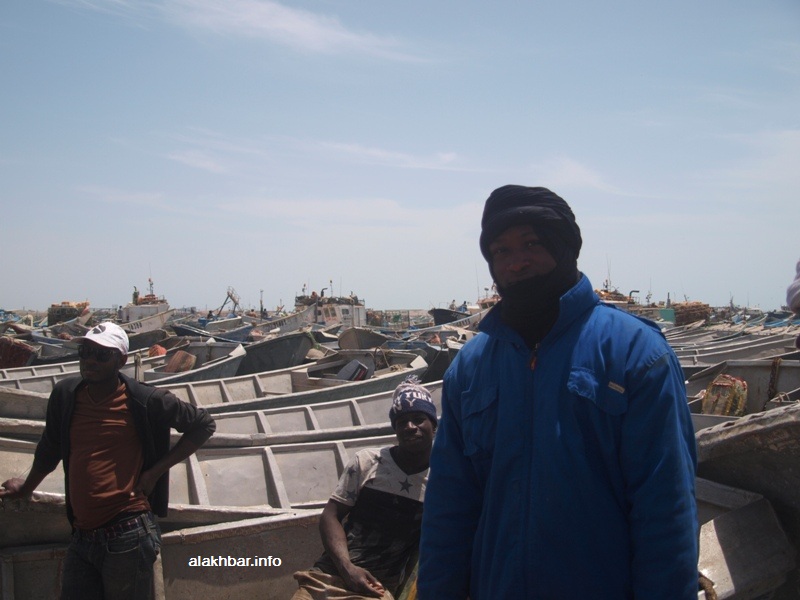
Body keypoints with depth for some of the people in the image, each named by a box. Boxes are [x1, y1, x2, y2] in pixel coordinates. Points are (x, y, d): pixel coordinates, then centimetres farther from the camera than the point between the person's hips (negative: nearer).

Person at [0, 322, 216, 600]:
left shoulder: (145, 401, -8)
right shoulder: (65, 394, 5)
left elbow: (204, 425, 2)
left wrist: (155, 471, -4)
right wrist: (27, 487, 37)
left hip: (127, 536, -5)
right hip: (81, 537, 5)